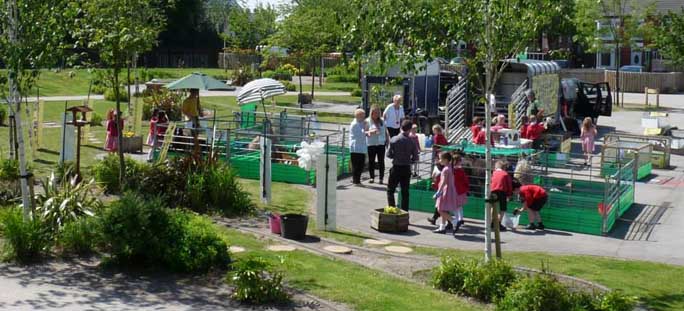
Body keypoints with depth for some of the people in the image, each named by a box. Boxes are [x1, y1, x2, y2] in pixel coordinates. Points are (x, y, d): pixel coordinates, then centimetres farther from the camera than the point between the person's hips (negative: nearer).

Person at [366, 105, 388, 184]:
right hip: (371, 144, -2)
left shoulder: (382, 121, 9)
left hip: (381, 143, 2)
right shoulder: (368, 121, -1)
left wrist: (387, 140, 11)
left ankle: (381, 178, 4)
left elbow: (385, 131, 17)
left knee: (381, 161, 0)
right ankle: (372, 177, 12)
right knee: (371, 161, 2)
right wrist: (370, 132, -25)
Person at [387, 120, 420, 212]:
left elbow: (389, 155, -7)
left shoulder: (394, 139, -10)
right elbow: (415, 158, -4)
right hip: (407, 169, 2)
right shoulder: (411, 142, -7)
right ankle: (404, 211, 13)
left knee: (390, 190, 9)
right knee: (405, 192, 11)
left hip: (396, 168, -2)